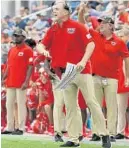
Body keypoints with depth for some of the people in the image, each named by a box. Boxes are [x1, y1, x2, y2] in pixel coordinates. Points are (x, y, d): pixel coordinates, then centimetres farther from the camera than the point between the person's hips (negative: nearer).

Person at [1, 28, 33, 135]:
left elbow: (30, 67, -10)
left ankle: (21, 128, -2)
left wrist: (26, 81, -18)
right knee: (9, 105, 8)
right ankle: (9, 128, 12)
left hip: (21, 84, -8)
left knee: (21, 105, -5)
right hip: (10, 82, 8)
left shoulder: (27, 50, -5)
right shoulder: (12, 50, 17)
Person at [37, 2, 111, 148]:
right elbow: (41, 45, 9)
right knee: (70, 106, 5)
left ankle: (104, 135, 0)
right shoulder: (52, 30, 11)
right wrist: (43, 50, -15)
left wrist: (84, 61, -21)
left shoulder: (77, 26, -5)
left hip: (81, 70, -5)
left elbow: (91, 44, -10)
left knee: (91, 102, -5)